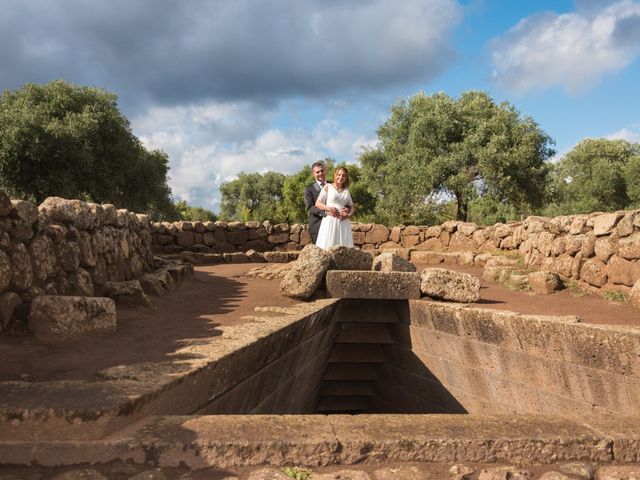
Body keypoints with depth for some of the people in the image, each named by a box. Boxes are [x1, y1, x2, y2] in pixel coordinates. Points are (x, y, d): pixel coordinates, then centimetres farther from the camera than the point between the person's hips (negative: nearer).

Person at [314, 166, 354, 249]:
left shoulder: (346, 190, 18)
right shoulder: (328, 187, 7)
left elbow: (352, 207, 19)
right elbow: (317, 203, 2)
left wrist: (349, 214, -3)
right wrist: (329, 208, -15)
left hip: (343, 222, 4)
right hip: (330, 221, -4)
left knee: (344, 247, -3)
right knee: (328, 246, -9)